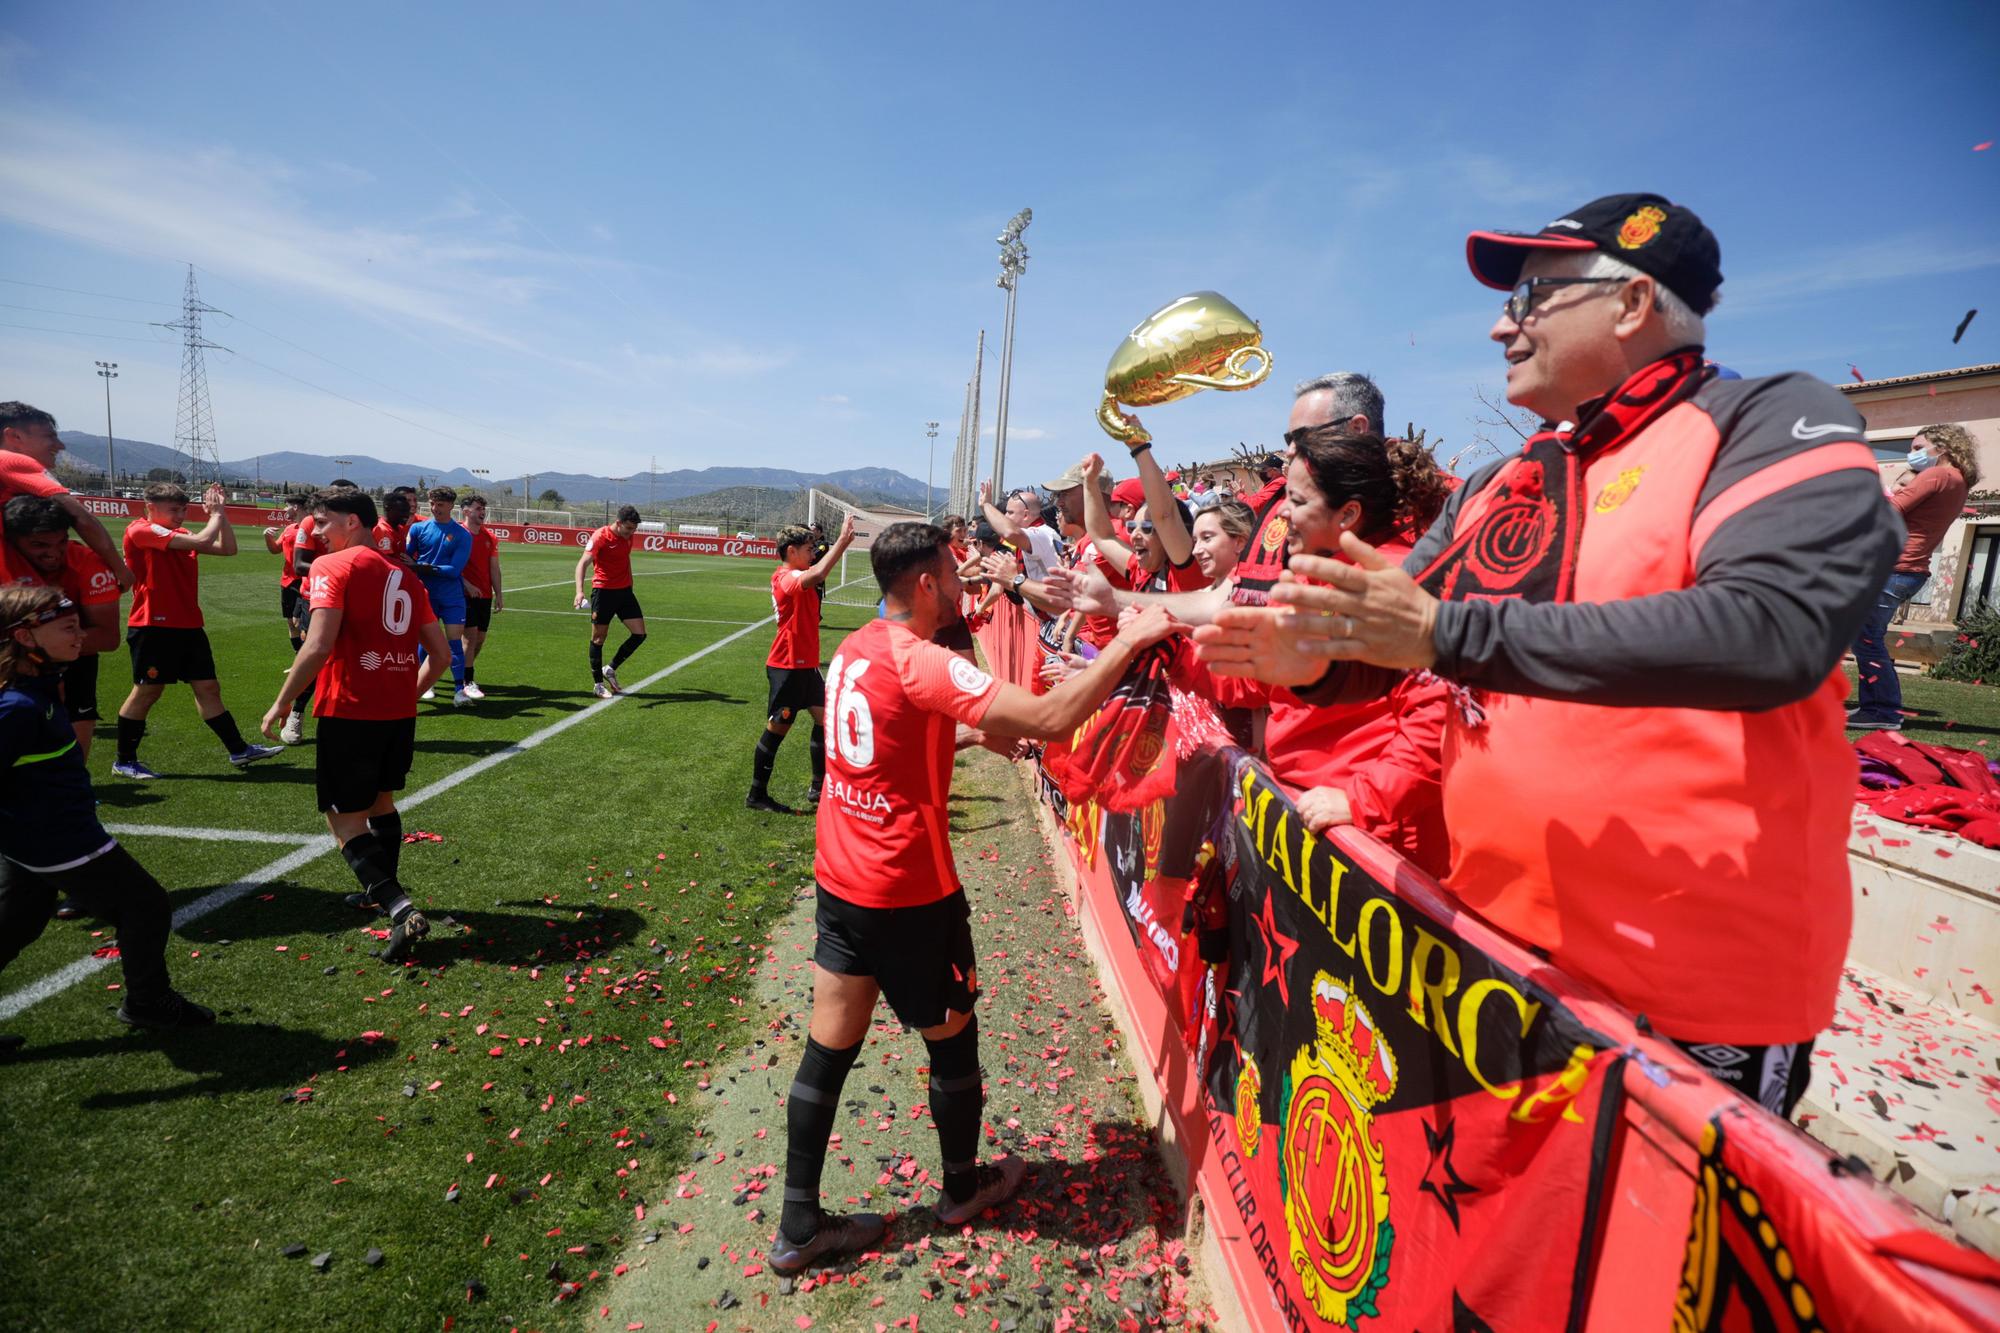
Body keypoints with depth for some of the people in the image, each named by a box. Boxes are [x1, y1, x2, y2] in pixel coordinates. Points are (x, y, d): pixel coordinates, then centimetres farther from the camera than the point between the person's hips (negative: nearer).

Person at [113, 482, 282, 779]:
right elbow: (202, 540, -20)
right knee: (147, 691, 2)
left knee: (208, 688, 9)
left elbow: (228, 548, 11)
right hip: (153, 627, -7)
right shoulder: (140, 531, -10)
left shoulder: (181, 535, 13)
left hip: (188, 626, 7)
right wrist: (216, 513, -3)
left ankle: (239, 750, 13)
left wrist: (219, 512, 5)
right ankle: (124, 762, 16)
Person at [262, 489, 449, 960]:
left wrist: (282, 703, -9)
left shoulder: (332, 566, -8)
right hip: (400, 713, 7)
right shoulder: (405, 576, 13)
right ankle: (382, 891, 37)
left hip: (349, 712, -7)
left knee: (345, 819, 1)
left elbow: (319, 645, -19)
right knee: (380, 801, 24)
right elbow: (441, 654, 13)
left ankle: (400, 908, -12)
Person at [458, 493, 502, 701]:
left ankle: (466, 672, 29)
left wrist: (498, 594, 10)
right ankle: (468, 683, -5)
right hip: (466, 594, -6)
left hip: (485, 595, 6)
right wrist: (467, 585, -17)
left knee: (480, 639, 10)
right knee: (471, 636, -10)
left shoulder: (490, 537, 11)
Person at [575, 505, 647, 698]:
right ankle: (598, 684, 13)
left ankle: (610, 670, 18)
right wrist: (580, 591, -40)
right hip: (603, 591, -6)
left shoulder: (628, 536, 5)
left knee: (639, 634, 1)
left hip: (625, 591, 6)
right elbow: (583, 562, -26)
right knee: (599, 638, 3)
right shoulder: (600, 536, -16)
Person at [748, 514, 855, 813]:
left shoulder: (795, 575, 12)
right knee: (777, 728, 0)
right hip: (787, 665, -10)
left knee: (824, 718, 13)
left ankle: (818, 787, 23)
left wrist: (843, 542, -1)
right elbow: (816, 575, -37)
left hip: (806, 664, 10)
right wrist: (842, 540, -35)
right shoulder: (786, 577, -20)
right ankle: (757, 795, 13)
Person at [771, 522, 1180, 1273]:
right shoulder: (922, 664, -23)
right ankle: (964, 1186, 39)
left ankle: (799, 1225, 27)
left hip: (842, 878, 8)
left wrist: (974, 731, 11)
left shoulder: (856, 649, 5)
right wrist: (1129, 641, -22)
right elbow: (1052, 719, -31)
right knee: (952, 1037, 16)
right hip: (907, 894, -7)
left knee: (829, 1047, 15)